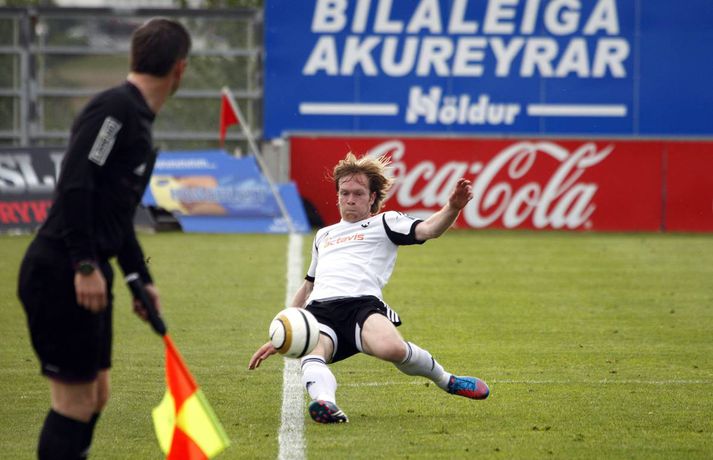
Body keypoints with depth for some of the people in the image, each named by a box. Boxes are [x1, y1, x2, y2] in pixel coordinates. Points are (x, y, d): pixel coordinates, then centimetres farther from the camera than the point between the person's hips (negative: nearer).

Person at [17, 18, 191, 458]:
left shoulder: (138, 119, 17)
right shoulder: (114, 108, -14)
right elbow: (74, 185, -24)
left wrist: (143, 280, 30)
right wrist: (85, 266, -26)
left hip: (87, 276, 10)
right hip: (60, 274, -10)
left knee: (96, 393, 14)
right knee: (76, 399, -8)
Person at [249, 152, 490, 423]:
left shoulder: (385, 223, 21)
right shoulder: (323, 235, 37)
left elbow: (427, 230, 3)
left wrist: (452, 208, -20)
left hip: (362, 305, -3)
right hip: (319, 312, 3)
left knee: (391, 348, -35)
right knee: (311, 355, -35)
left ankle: (447, 382, -5)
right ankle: (325, 402, -65)